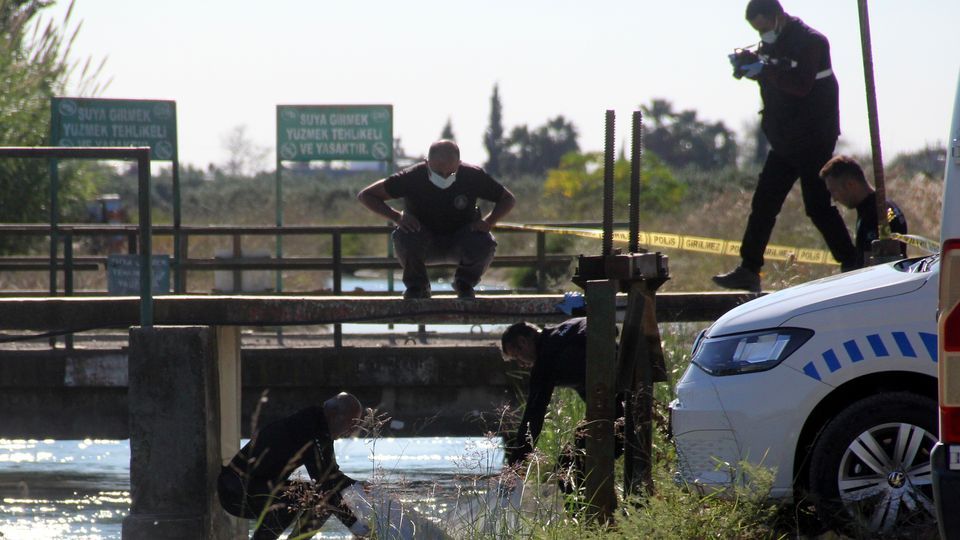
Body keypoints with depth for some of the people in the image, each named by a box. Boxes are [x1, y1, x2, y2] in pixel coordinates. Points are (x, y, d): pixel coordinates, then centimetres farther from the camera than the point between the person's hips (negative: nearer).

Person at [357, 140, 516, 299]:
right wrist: (397, 217, -31)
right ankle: (417, 285, -4)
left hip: (460, 242, 1)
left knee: (485, 245, -32)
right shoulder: (412, 177, -23)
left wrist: (488, 222, -24)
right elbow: (365, 195, -16)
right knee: (404, 237, -36)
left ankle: (464, 283, 5)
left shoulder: (472, 176, -20)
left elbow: (508, 199, -5)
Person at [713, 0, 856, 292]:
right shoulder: (774, 43, 11)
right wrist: (749, 66, -1)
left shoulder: (810, 42, -16)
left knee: (818, 205, -9)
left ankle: (852, 266, -3)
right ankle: (748, 271, 9)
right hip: (784, 141, 9)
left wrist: (763, 69, -27)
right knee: (763, 203, 6)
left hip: (812, 140, -9)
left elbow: (800, 85, -26)